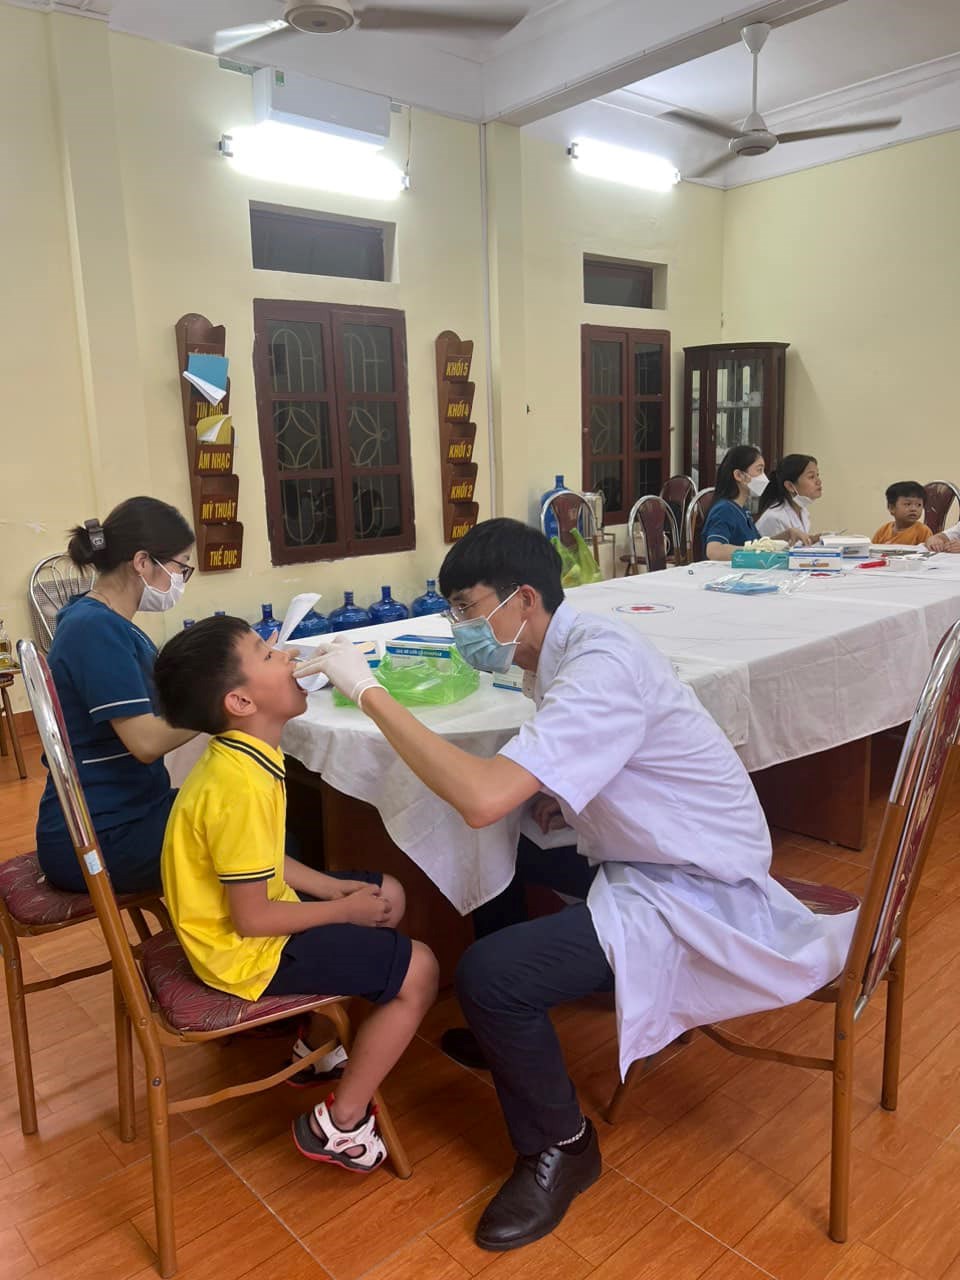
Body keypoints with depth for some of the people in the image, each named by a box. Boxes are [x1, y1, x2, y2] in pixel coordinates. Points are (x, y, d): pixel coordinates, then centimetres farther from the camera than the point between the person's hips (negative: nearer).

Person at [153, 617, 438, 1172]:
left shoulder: (239, 758, -1)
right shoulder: (242, 787, -32)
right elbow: (252, 919, -26)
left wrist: (336, 887, 2)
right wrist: (345, 910, -13)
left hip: (249, 917, 9)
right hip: (245, 950, -9)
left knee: (388, 892, 20)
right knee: (419, 969, -9)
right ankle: (339, 1124, 7)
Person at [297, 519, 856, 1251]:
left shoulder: (600, 667, -27)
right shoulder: (573, 651, 2)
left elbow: (481, 799, -37)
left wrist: (370, 693, -29)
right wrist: (556, 795, 0)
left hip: (693, 896, -10)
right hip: (650, 860, 10)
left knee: (488, 973, -20)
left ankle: (561, 1148, 7)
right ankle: (507, 1036, 33)